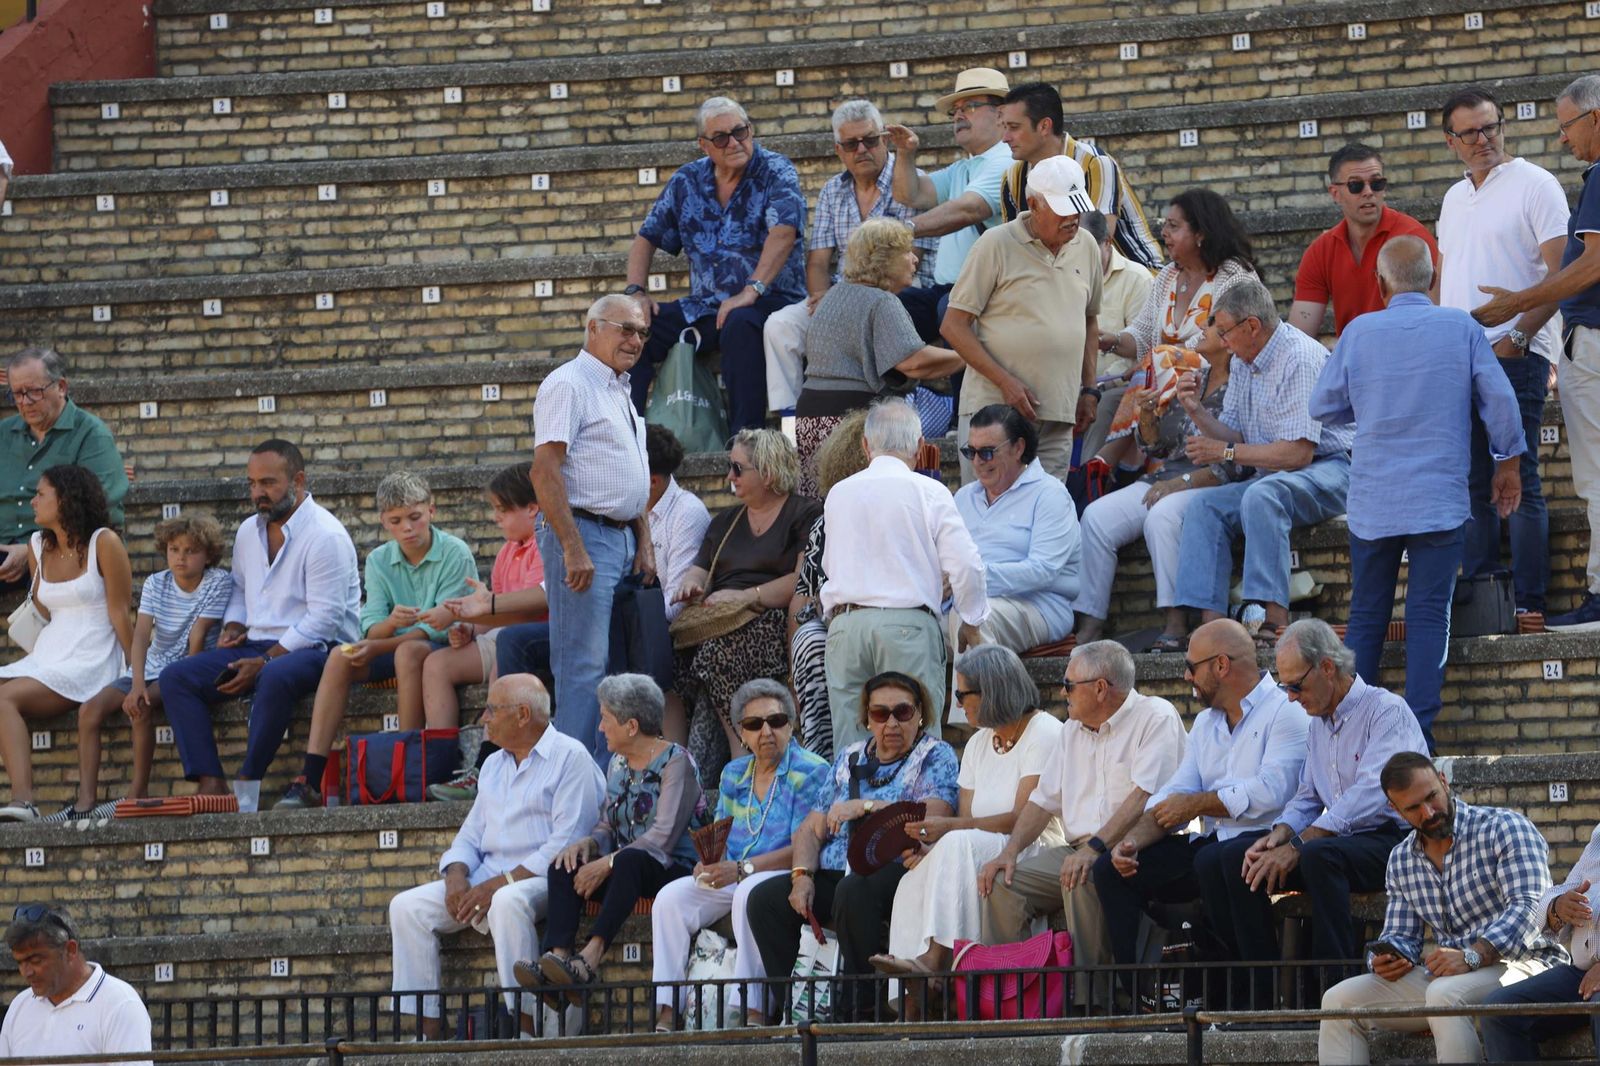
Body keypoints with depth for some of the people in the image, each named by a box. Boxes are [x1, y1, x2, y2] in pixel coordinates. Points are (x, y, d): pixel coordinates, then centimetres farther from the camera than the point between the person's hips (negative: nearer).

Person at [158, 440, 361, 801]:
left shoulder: (325, 536, -11)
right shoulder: (248, 531, 14)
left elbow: (324, 618, -16)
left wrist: (264, 662, -20)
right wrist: (233, 629, 7)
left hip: (313, 648, -8)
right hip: (256, 646, 8)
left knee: (275, 677, -41)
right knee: (175, 677, -11)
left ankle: (247, 786, -32)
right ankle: (210, 784, -25)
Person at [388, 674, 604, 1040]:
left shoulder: (569, 757, -5)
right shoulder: (494, 765, 22)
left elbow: (566, 843, -15)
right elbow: (471, 835, 21)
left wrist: (501, 883, -19)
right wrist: (456, 874, -3)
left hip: (543, 879, -8)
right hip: (487, 878, 8)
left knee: (508, 902, -40)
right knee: (407, 907, -11)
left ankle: (524, 1022, -36)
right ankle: (423, 1031, -15)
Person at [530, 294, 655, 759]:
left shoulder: (619, 390, 20)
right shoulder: (569, 385, -10)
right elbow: (545, 471, -18)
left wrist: (644, 544, 17)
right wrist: (573, 549, -24)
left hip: (623, 538, 10)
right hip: (582, 533, -10)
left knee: (612, 666, 8)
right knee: (583, 664, -12)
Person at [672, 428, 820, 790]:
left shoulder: (805, 516, 4)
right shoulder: (726, 522, 27)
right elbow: (701, 570, 26)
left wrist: (746, 596, -15)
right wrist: (690, 585, 1)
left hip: (773, 621, -6)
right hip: (720, 622, 6)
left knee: (719, 652, -35)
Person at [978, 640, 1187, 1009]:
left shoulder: (1156, 718, -6)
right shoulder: (1074, 729, 20)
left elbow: (1147, 795, -19)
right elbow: (1044, 799, 21)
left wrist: (1096, 848, -29)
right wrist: (1011, 851, 4)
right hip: (1078, 850, 8)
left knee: (1083, 881, -36)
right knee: (1003, 884, -11)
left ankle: (1088, 1001, -31)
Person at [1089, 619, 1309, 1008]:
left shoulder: (1284, 711, -6)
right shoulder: (1207, 723, 22)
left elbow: (1270, 792, -19)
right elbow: (1172, 798, 16)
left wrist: (1194, 804, -8)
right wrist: (1133, 840, -4)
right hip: (1213, 842, 8)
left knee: (1213, 861, -39)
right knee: (1110, 870, -6)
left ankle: (1250, 995, -28)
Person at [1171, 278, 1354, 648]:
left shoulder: (1300, 358, -17)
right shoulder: (1244, 361, 11)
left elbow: (1298, 453, -23)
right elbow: (1233, 436, 15)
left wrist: (1225, 452, -16)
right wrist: (1197, 411, -3)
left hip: (1328, 470, -9)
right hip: (1272, 477, 9)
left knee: (1261, 496, -35)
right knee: (1204, 506, -11)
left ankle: (1276, 620, -40)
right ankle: (1210, 622, -23)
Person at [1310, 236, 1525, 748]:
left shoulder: (1359, 332, -1)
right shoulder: (1461, 327, -3)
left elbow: (1323, 407, 8)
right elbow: (1499, 399, 0)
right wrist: (1509, 462, 14)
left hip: (1372, 503, 1)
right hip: (1441, 501, -1)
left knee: (1366, 616, 10)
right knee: (1429, 617, -1)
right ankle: (1418, 732, -8)